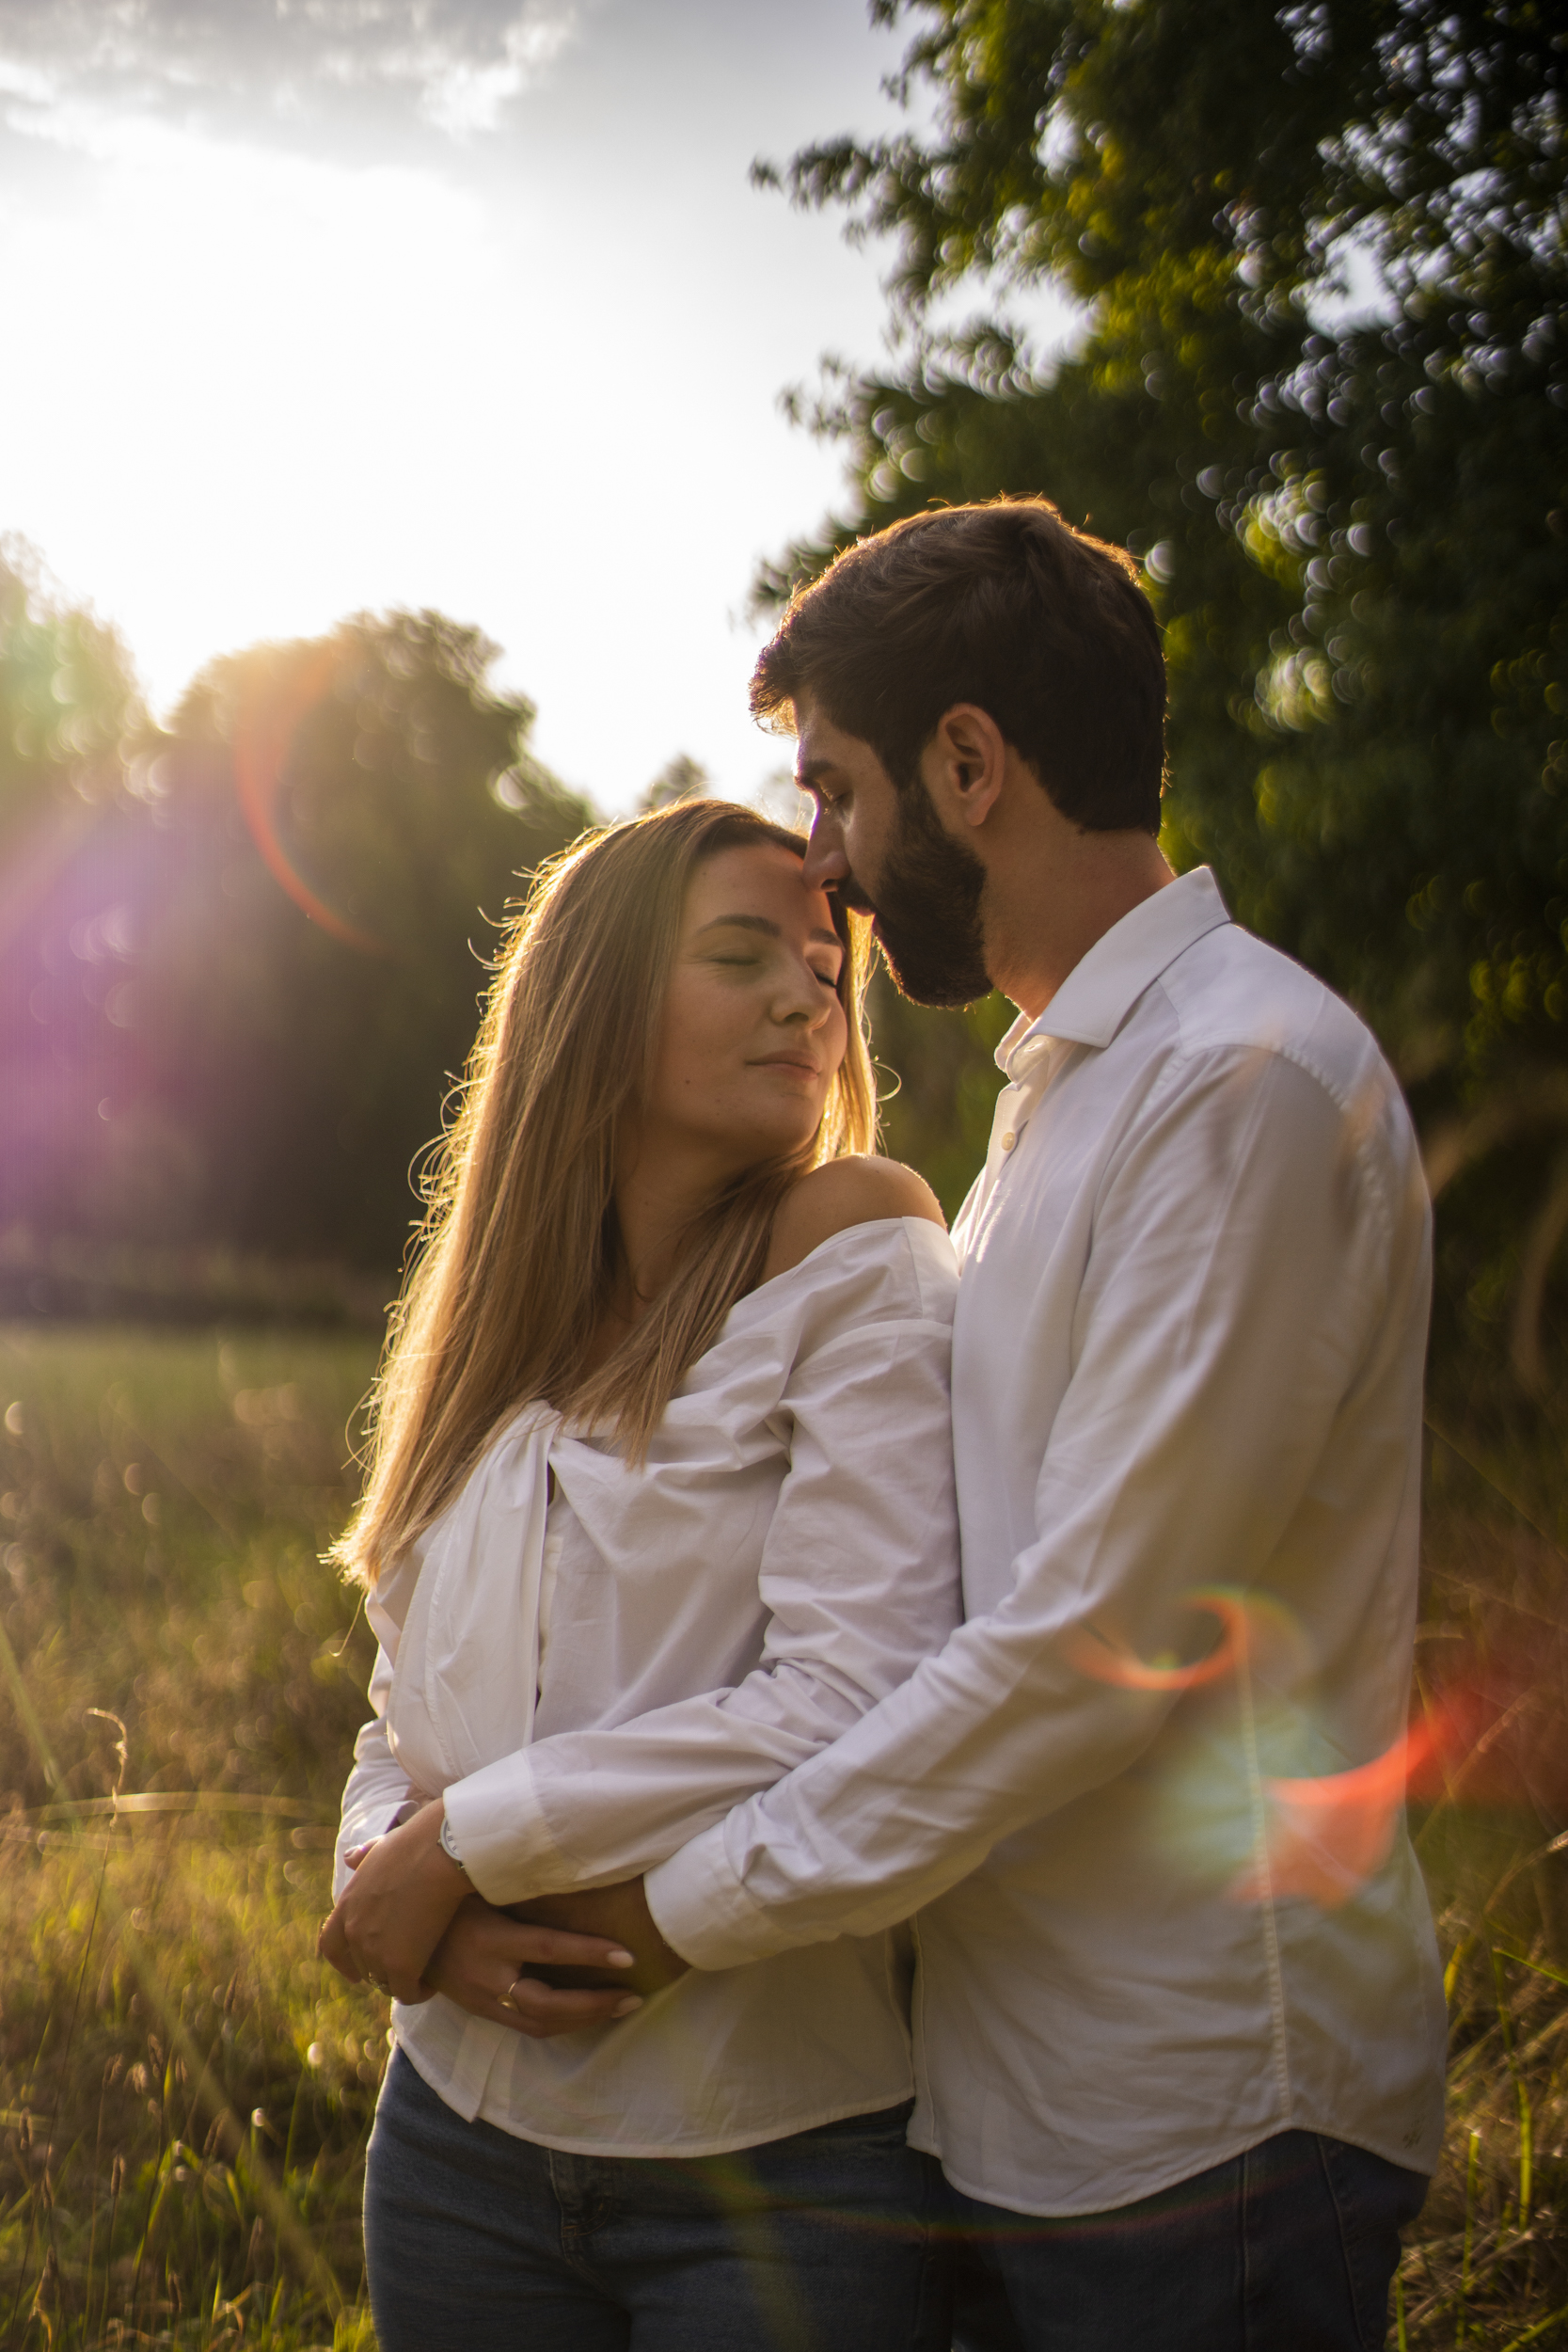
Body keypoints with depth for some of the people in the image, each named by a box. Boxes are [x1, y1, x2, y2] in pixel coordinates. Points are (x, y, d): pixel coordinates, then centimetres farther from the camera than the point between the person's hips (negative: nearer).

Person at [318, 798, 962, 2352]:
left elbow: (859, 1702, -19)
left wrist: (463, 1842, -13)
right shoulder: (494, 1348, 10)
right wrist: (414, 1901, -11)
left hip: (787, 2154, -5)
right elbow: (401, 1729, 11)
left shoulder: (854, 1267, -8)